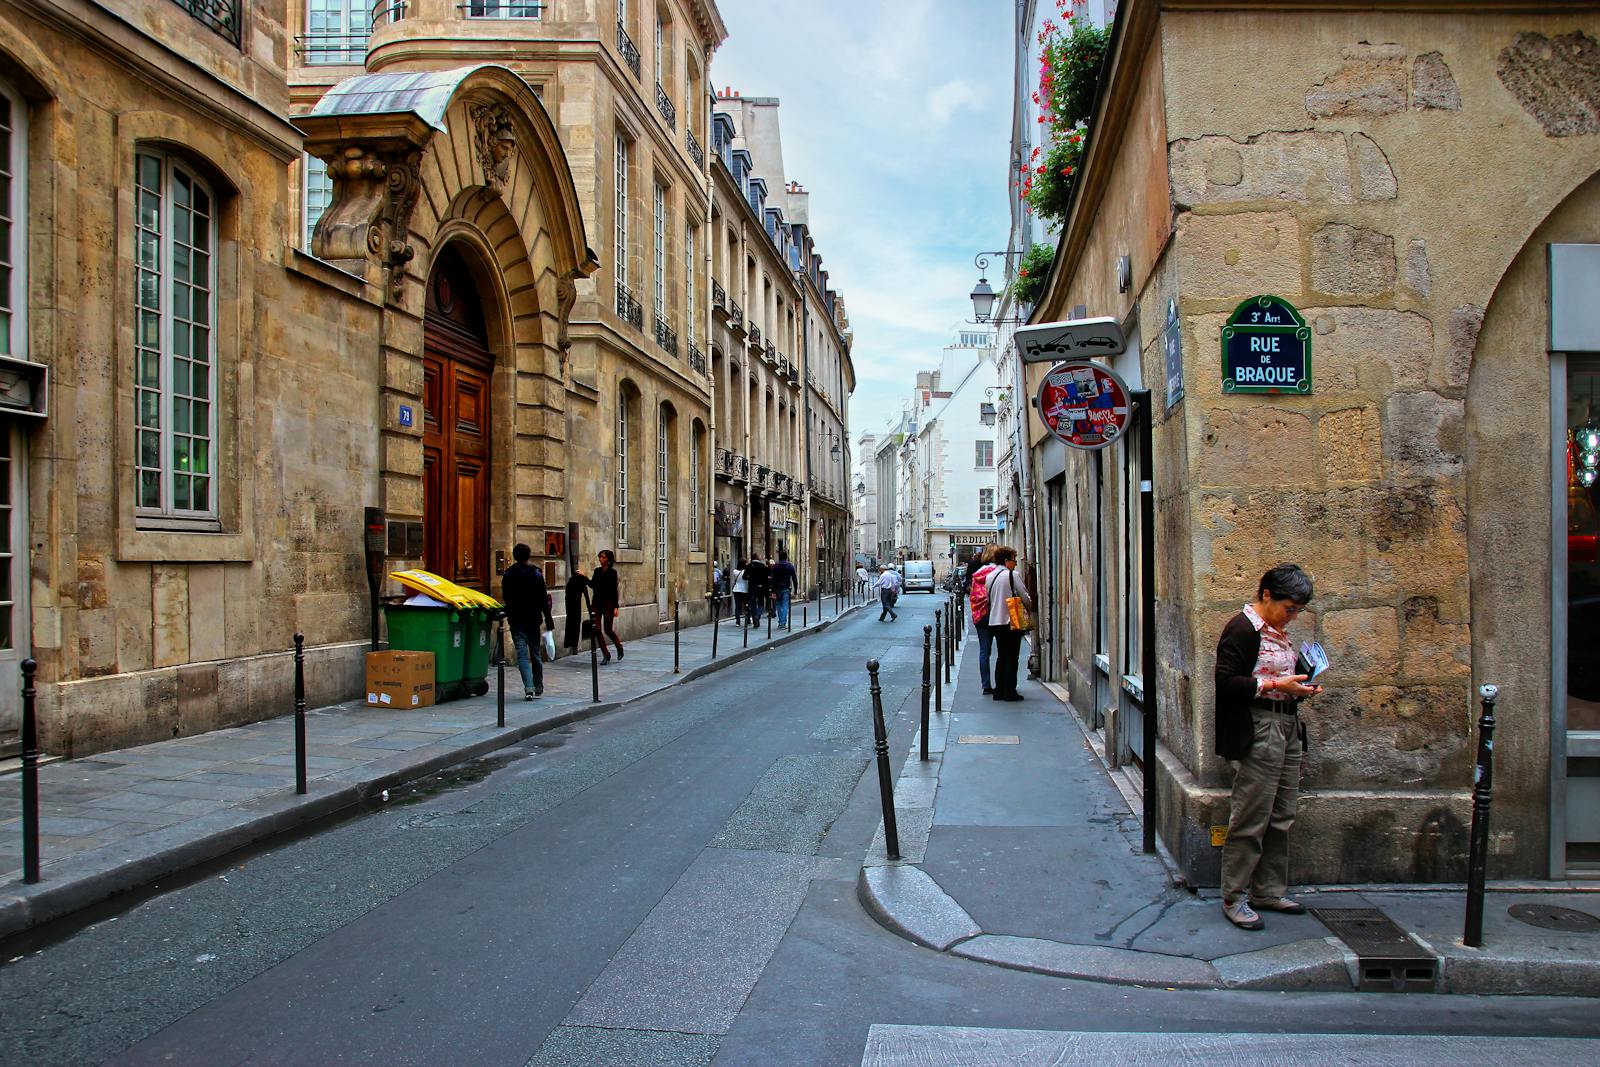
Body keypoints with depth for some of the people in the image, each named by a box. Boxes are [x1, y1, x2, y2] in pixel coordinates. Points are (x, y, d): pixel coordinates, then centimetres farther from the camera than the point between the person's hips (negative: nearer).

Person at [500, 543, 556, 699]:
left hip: (516, 620, 0)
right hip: (533, 620, 0)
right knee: (535, 654, 13)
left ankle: (529, 689, -16)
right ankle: (538, 687, 24)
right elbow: (543, 599, -6)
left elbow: (505, 598, 9)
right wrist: (549, 621, -3)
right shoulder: (536, 573, -4)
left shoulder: (508, 574, 1)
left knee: (522, 654, -3)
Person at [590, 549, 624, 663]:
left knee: (608, 629, -1)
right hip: (597, 602, 5)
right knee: (597, 630, -1)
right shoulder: (597, 571, 10)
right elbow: (592, 584, 14)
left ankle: (619, 646, 27)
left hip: (608, 603, -5)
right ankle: (605, 654, 10)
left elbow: (615, 590, -8)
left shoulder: (612, 572, -6)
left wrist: (616, 606, -12)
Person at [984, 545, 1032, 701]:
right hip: (1012, 622, -6)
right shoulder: (1013, 575, -12)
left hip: (994, 622, 6)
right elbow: (1025, 597, -8)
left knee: (1001, 656, 14)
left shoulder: (989, 576, 7)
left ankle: (999, 690, 14)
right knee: (1012, 657, 1)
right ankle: (1010, 692, 1)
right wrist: (1029, 608, 11)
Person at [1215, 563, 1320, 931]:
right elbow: (1226, 681, -18)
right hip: (1257, 731, -10)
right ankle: (1234, 898, 4)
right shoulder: (1243, 628, -12)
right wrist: (1276, 685, -19)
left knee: (1282, 816, 13)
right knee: (1251, 818, -5)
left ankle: (1268, 891, 24)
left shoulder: (1277, 632, 16)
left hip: (1287, 728, 10)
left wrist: (1301, 686, 5)